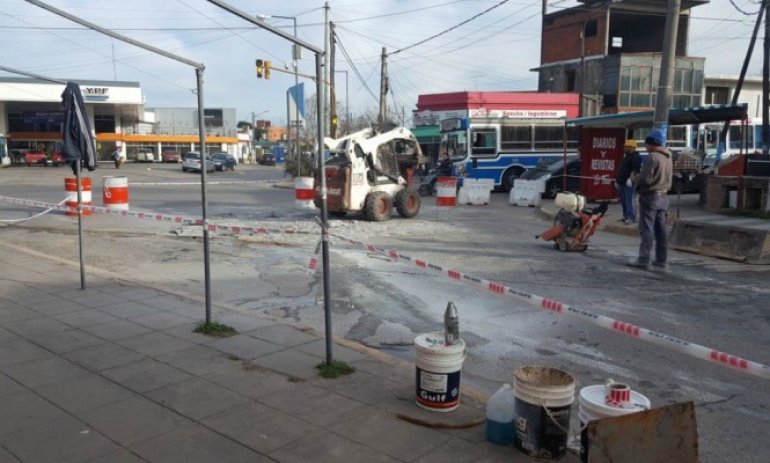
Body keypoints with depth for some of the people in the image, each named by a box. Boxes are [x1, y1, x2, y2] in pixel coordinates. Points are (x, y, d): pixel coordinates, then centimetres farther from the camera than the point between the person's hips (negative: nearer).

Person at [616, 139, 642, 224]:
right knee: (623, 200, 13)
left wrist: (631, 178, -35)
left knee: (628, 200, -12)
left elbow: (636, 169, -24)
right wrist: (617, 180, 28)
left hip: (629, 183, -10)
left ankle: (631, 217, -9)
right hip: (622, 182, 10)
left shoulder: (636, 157, -10)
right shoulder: (627, 156, 22)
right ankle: (626, 216, 22)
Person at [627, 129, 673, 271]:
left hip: (650, 196, -8)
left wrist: (634, 178, 0)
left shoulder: (652, 157, -15)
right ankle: (661, 261, 12)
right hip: (664, 197, 8)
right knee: (661, 230, 9)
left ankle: (643, 259, -4)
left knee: (647, 229, -5)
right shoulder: (668, 158, 13)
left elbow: (645, 179, -21)